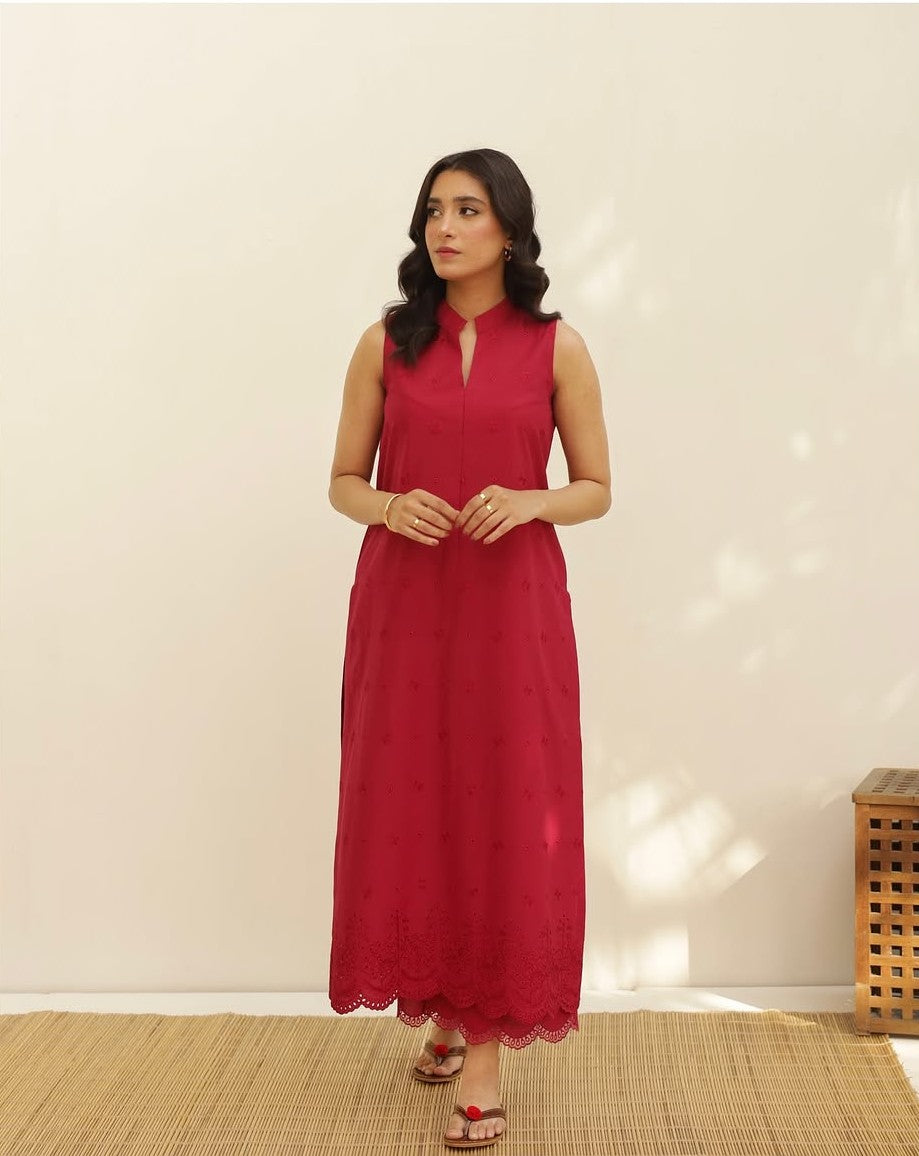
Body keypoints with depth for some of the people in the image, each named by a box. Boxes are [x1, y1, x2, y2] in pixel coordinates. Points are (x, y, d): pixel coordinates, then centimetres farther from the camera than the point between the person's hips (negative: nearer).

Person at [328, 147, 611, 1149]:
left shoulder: (556, 347, 1)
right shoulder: (386, 343, 5)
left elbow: (597, 488, 5)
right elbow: (343, 480, 9)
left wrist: (529, 501, -15)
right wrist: (387, 506, -13)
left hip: (513, 608, -1)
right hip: (404, 604, 2)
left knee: (506, 814, -1)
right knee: (411, 807, 6)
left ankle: (486, 1056, 9)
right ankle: (446, 1009, 29)